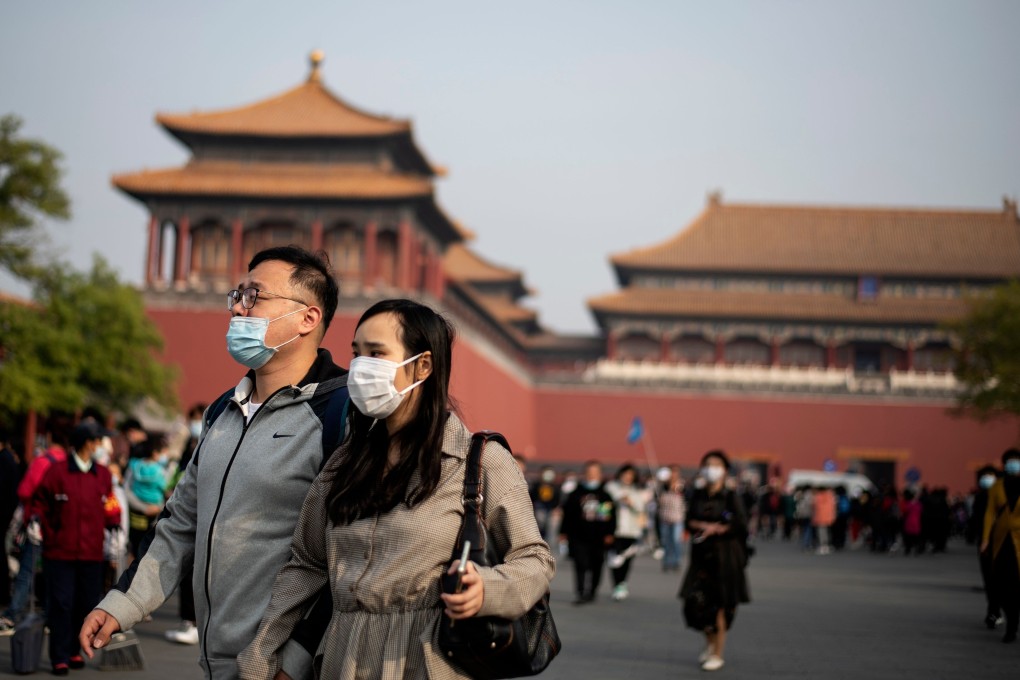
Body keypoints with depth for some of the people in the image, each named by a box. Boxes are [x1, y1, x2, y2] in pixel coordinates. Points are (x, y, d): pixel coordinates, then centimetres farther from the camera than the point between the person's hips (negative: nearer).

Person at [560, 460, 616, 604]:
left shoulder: (605, 496, 6)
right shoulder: (576, 494, 2)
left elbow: (611, 516, 8)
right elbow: (567, 514, 5)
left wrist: (609, 533, 0)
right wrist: (563, 533, 3)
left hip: (598, 538, 2)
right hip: (579, 538, -2)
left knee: (596, 566, 9)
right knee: (581, 565, -11)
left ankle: (592, 592, 26)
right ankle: (582, 594, -11)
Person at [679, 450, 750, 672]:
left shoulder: (730, 496, -5)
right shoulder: (698, 495, 7)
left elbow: (741, 525, -11)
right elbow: (689, 521, 3)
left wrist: (715, 530, -13)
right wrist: (705, 526, -14)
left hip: (724, 556, -4)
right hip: (701, 555, 4)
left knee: (720, 605, -1)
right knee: (694, 603, -1)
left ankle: (718, 654, 11)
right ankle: (710, 642, 26)